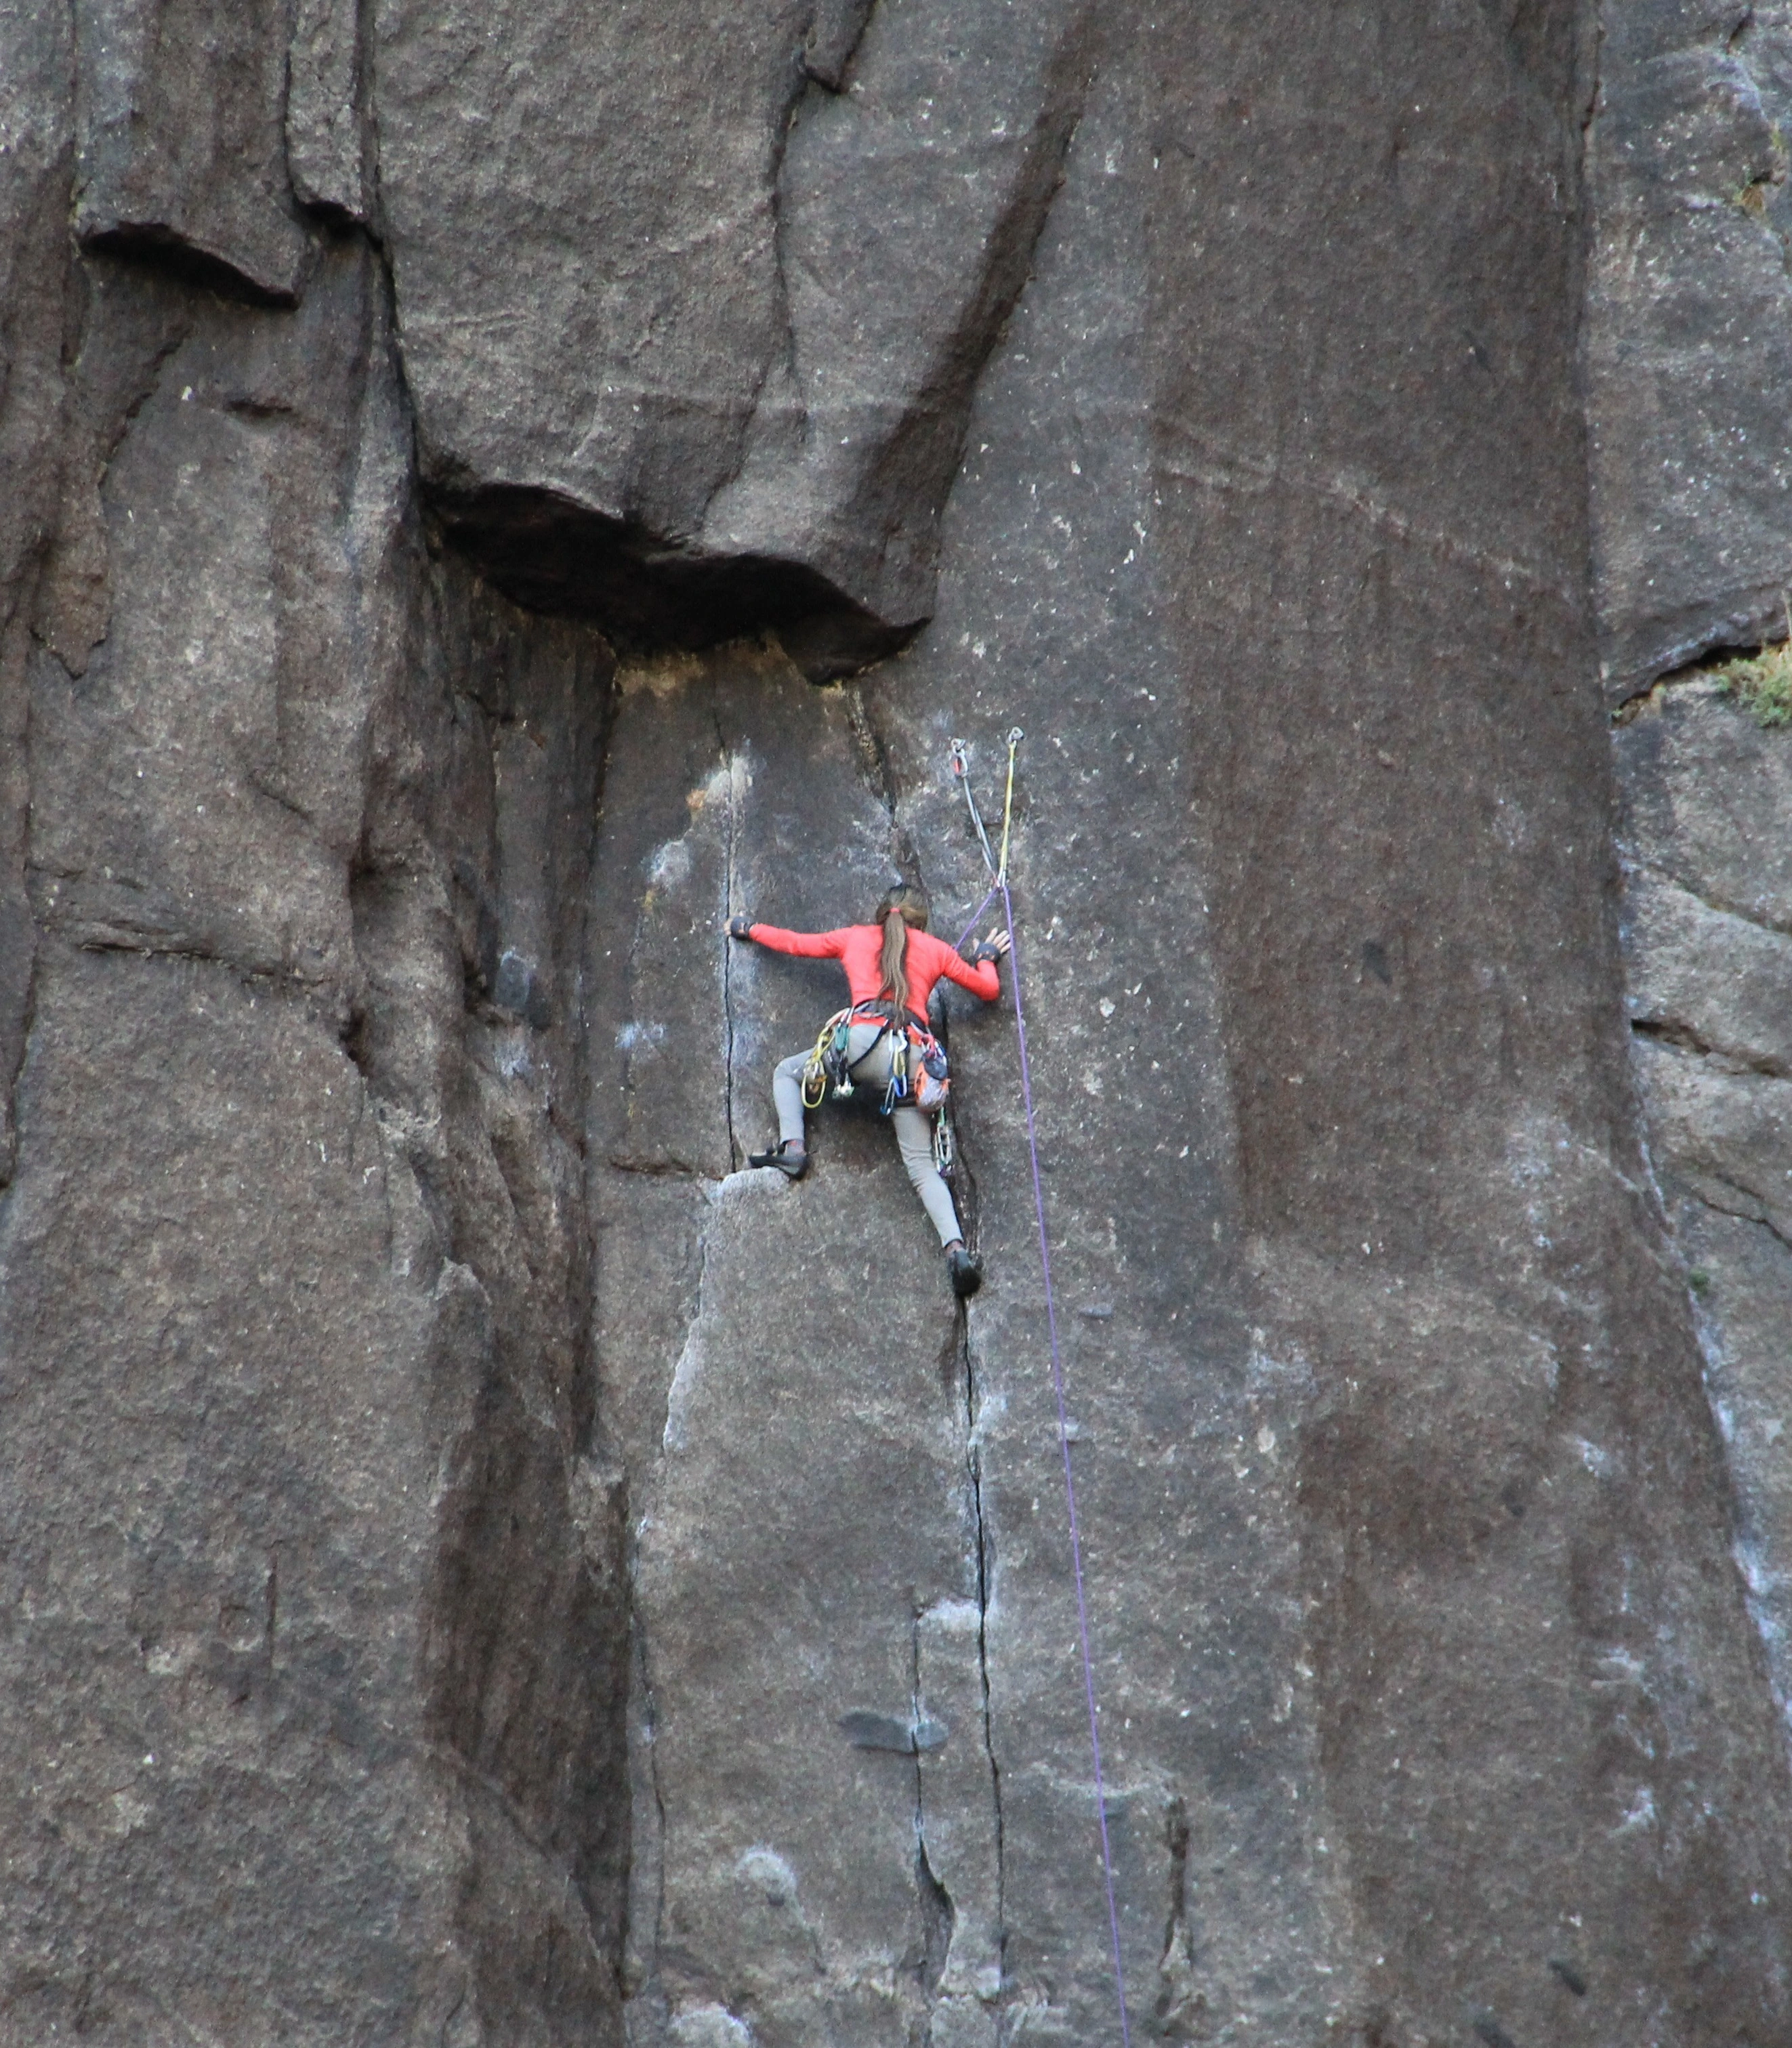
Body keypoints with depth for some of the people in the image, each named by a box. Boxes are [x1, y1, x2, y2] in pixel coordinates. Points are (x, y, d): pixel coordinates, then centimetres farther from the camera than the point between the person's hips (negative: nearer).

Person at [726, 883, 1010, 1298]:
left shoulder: (855, 937, 23)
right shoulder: (935, 949, 23)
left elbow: (795, 943, 35)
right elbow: (989, 989, 29)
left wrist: (749, 929, 53)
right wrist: (986, 958, 52)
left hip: (865, 1040, -2)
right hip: (914, 1057, 2)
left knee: (786, 1072, 25)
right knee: (922, 1166, 3)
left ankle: (791, 1147, -1)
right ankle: (956, 1248, -17)